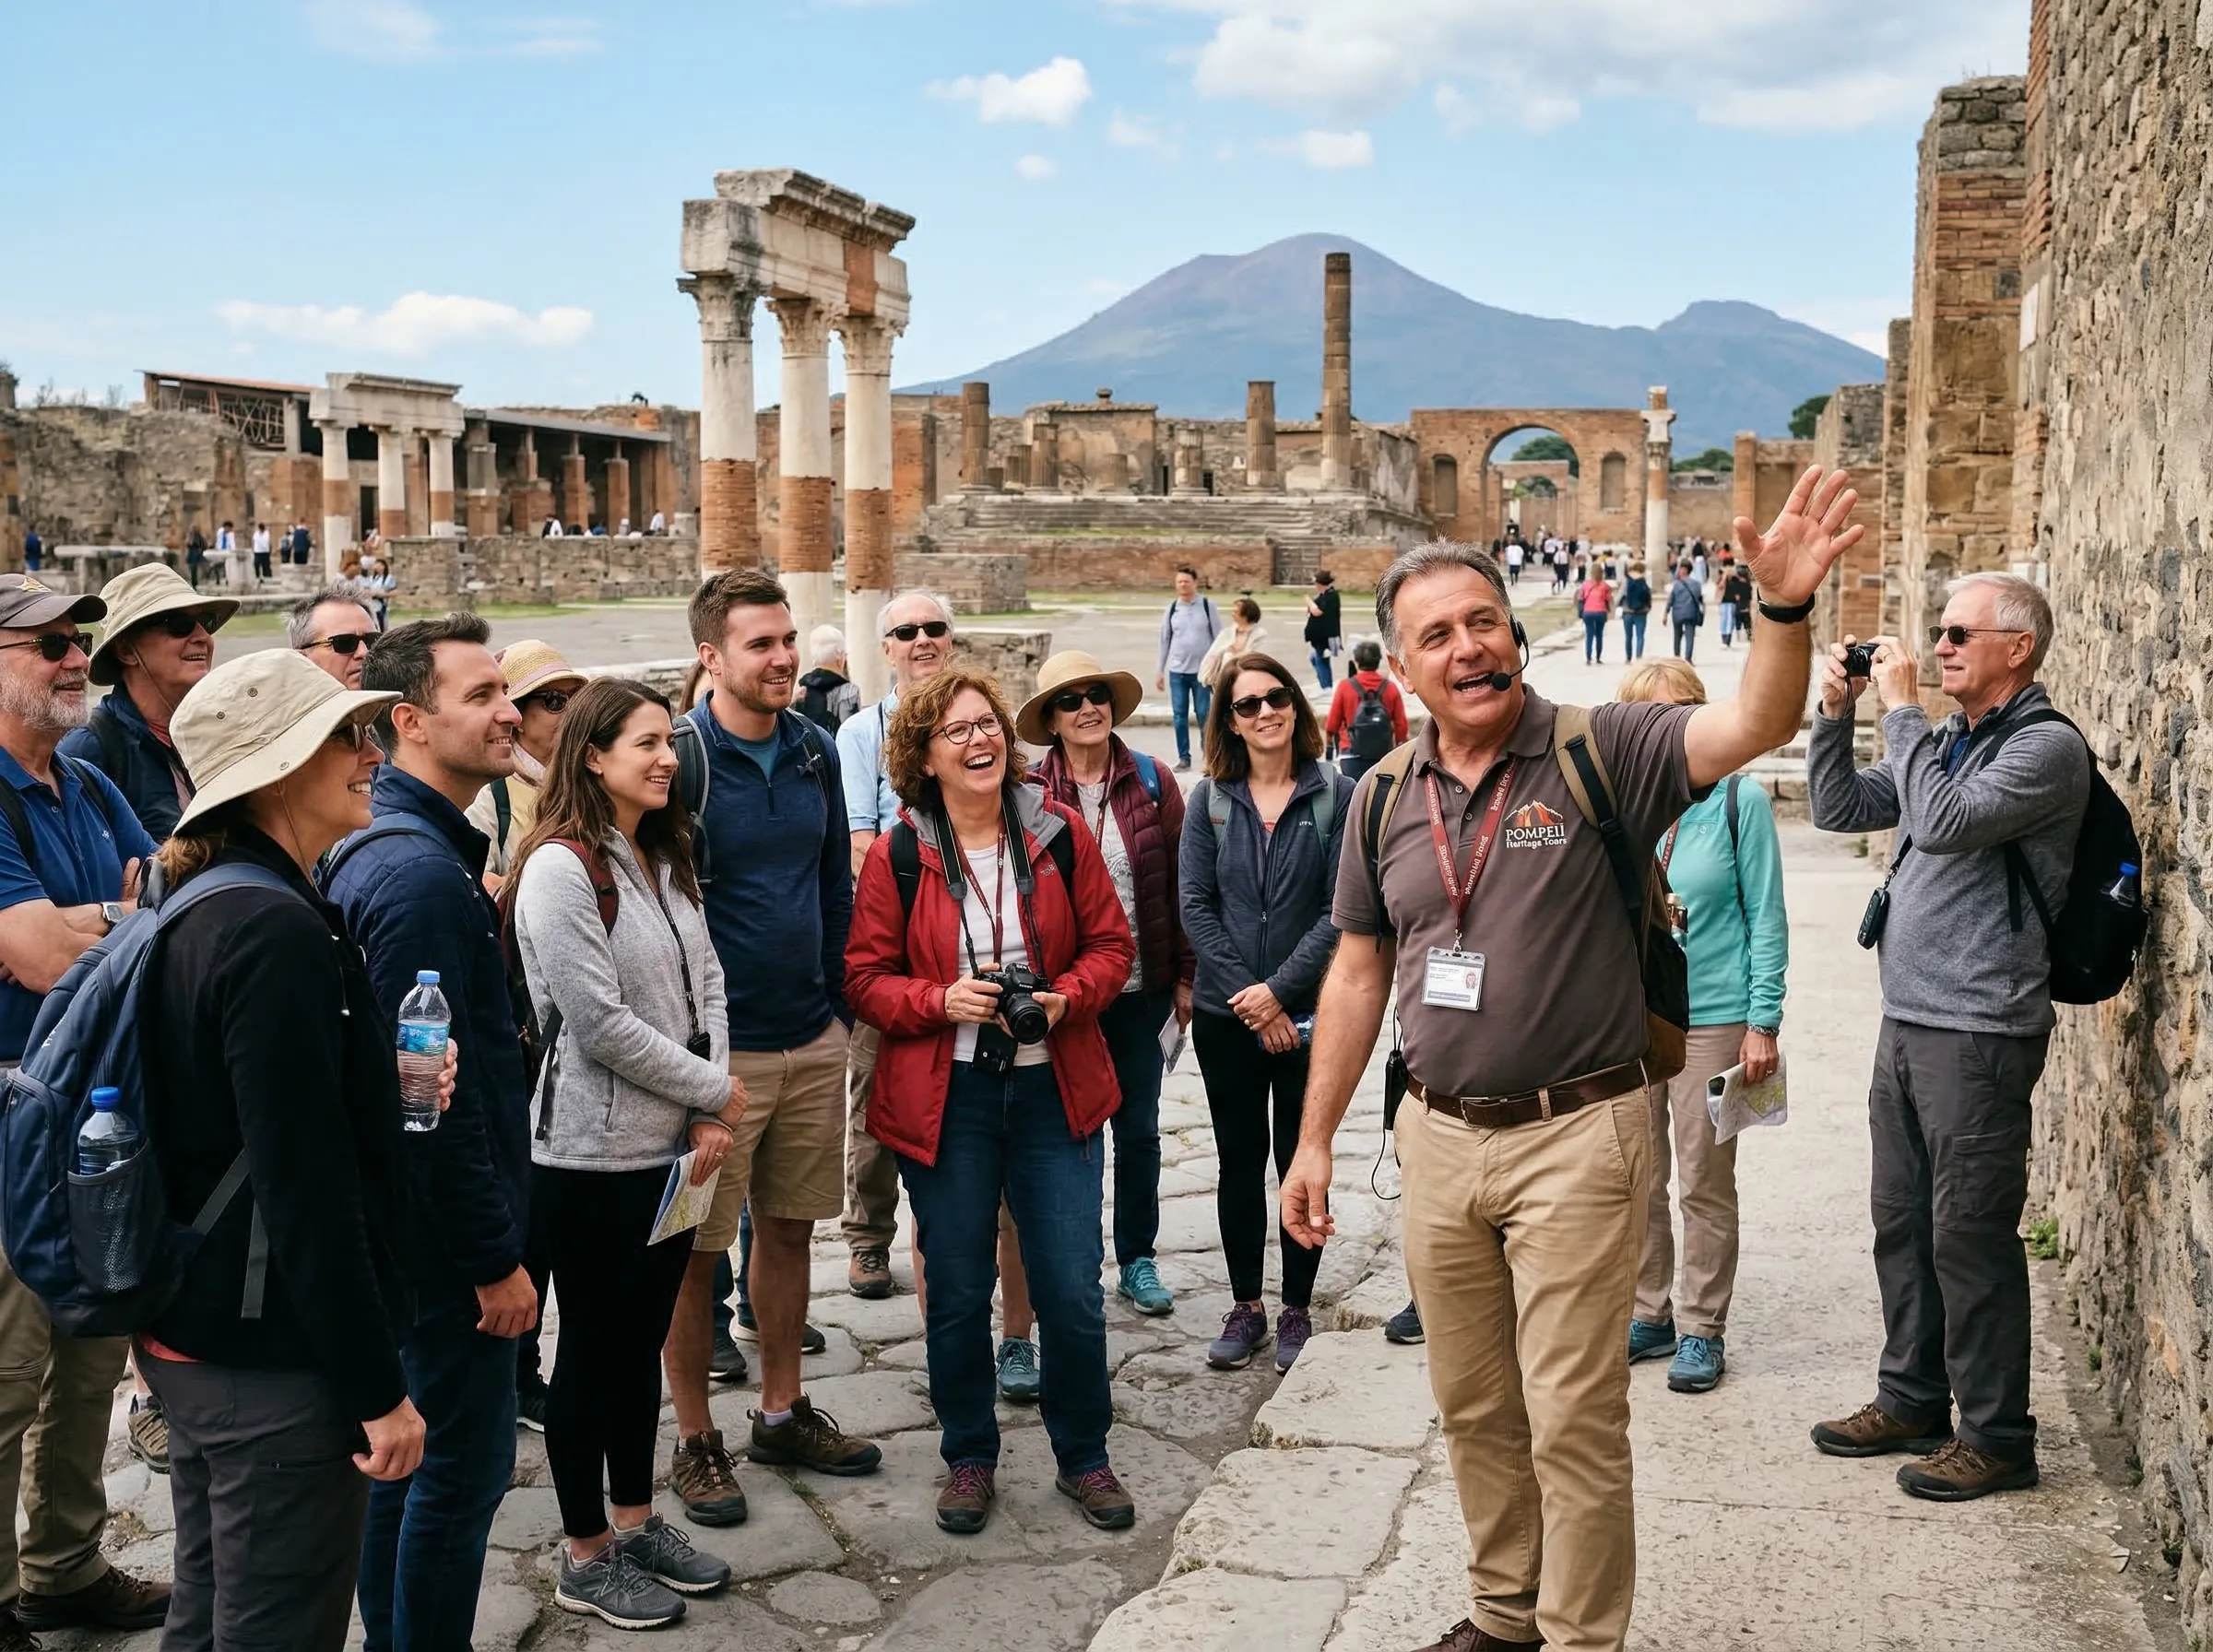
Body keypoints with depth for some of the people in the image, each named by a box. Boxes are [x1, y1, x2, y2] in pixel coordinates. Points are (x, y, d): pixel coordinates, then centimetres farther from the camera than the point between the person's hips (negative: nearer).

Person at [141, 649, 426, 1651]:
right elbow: (307, 1191, -24)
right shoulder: (279, 933, -22)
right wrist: (378, 1388, -19)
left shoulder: (200, 910, 7)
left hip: (188, 1338, 10)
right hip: (275, 1363, -9)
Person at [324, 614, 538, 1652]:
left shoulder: (375, 845, 10)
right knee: (464, 1462, 1)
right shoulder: (423, 871, -23)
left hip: (400, 1220, 10)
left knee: (408, 1448, 20)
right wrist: (495, 1257, -20)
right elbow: (437, 1088, -25)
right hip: (446, 1238, -10)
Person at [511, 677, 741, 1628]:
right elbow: (599, 1023, -19)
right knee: (593, 1349, 5)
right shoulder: (560, 867, -15)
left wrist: (712, 1114, -6)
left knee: (645, 1339, 17)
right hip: (593, 1155, -7)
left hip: (673, 1145, 7)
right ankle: (587, 1558, 20)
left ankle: (636, 1522, 32)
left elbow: (706, 986, 8)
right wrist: (716, 1092, -11)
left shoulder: (666, 862, 10)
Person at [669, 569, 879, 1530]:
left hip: (813, 1041, 6)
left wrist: (840, 1004, 13)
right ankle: (695, 1442, 19)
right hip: (716, 1050, -6)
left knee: (789, 1228, 16)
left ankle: (781, 1413, 31)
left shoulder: (814, 752, 5)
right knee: (695, 1252, 5)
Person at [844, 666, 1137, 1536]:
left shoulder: (1059, 834, 1)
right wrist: (941, 1001, -16)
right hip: (944, 1097, -1)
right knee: (958, 1293, 9)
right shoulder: (894, 857, -3)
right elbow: (866, 975, 0)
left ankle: (1083, 1456, 24)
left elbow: (1110, 943, 6)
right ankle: (969, 1458, 29)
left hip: (1054, 1088, 1)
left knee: (1074, 1291, 3)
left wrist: (1066, 998, -12)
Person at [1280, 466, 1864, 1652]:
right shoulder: (1384, 797, 5)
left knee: (1573, 1421, 2)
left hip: (1576, 1134, -5)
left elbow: (1756, 726, -23)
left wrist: (1786, 606, -42)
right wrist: (1314, 1139, 11)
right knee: (1474, 1411, 18)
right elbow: (1358, 972, 11)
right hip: (1436, 1138, 5)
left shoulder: (1598, 753, -9)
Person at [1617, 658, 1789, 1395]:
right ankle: (1649, 1314, 25)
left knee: (1705, 1183, 4)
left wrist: (1763, 1022, -7)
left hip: (1713, 1016, -3)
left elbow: (1767, 917, -4)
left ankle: (1702, 1328, 17)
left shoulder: (1740, 800, -5)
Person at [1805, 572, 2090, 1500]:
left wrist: (1902, 709, -17)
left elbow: (1943, 823, -24)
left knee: (1969, 1234, -1)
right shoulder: (1945, 742, 15)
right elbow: (1839, 810, 17)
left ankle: (1995, 1435, 11)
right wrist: (1836, 713, 5)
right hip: (1907, 1021, 9)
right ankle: (1913, 1399, 30)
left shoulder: (2046, 747, -11)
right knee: (1901, 1219, 16)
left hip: (1981, 1031, -8)